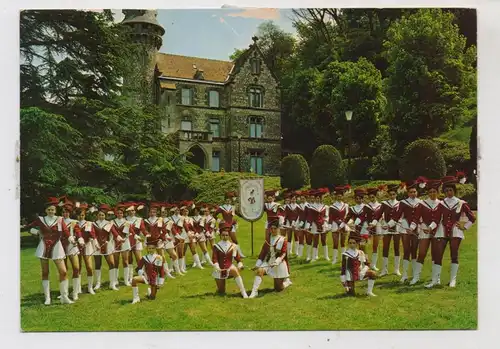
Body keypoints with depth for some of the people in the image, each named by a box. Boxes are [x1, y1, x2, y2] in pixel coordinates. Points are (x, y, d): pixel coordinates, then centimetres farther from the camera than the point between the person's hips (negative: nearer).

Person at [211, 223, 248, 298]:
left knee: (235, 271, -37)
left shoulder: (232, 246, -1)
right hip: (220, 270, 0)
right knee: (221, 292, 3)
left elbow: (237, 257, 2)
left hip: (229, 267, 0)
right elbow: (214, 259, -12)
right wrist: (217, 267, -29)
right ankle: (220, 288, 42)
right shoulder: (216, 246, -5)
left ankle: (243, 292, -33)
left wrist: (240, 265, -16)